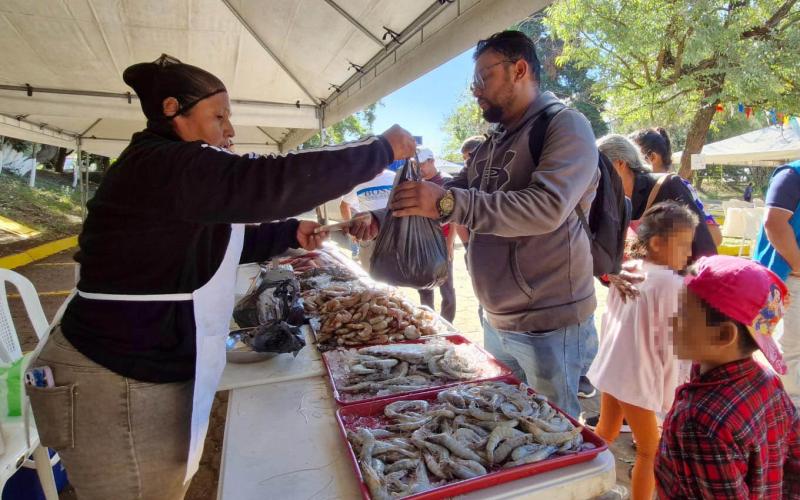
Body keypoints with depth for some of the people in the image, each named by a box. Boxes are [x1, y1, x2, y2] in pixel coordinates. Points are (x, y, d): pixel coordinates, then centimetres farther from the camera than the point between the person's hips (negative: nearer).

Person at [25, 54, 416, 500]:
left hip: (144, 368, 10)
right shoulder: (163, 165, -20)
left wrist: (290, 233, 8)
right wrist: (383, 149, -20)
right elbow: (275, 181, -29)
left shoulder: (167, 170, 15)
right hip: (121, 382, -10)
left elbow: (219, 242, 20)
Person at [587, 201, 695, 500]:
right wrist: (670, 396, -5)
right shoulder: (671, 283, -20)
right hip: (637, 379, -8)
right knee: (650, 452, 11)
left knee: (605, 434, 25)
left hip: (609, 369, 8)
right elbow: (671, 346, -15)